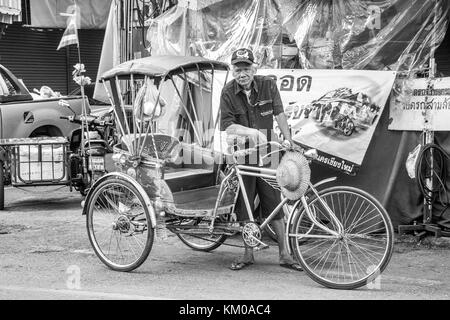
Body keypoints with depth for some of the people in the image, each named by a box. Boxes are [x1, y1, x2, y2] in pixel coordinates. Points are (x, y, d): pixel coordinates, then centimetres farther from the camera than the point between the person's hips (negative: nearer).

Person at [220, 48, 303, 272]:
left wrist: (288, 140, -4)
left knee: (274, 204, -1)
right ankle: (248, 254, 18)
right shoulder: (228, 92, -6)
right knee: (243, 206, 5)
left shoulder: (268, 85, -3)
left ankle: (284, 254, 7)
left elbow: (279, 114, 2)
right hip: (241, 155, 0)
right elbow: (227, 126, -14)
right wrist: (250, 131, -27)